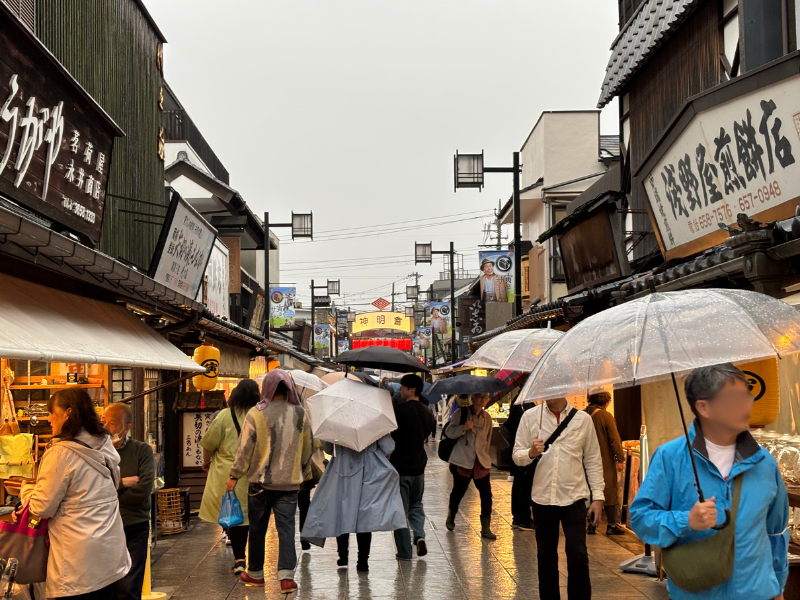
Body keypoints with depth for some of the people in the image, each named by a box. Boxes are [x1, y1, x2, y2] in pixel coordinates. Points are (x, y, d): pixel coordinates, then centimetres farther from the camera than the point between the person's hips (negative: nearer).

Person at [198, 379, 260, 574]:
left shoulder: (225, 415, -7)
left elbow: (209, 443, -1)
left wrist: (206, 461, 17)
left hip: (228, 474, -2)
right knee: (246, 514, 12)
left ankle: (239, 559, -1)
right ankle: (240, 556, 19)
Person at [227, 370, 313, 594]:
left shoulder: (256, 414, -9)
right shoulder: (300, 414, 1)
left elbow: (244, 448, -7)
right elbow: (308, 448, 9)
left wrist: (235, 475, 2)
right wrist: (303, 474, 24)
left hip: (261, 481, -1)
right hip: (290, 483, 2)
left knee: (257, 528, 12)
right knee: (286, 527, 2)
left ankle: (255, 573, 24)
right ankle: (286, 576, -8)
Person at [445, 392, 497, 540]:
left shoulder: (487, 417, 10)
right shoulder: (461, 413, -3)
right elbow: (449, 432, -5)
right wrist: (463, 428, -21)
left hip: (481, 462, 3)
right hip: (462, 461, -3)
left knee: (486, 494, -7)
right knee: (458, 491, 8)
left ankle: (486, 528, -1)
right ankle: (451, 517, 37)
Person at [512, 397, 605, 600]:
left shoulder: (583, 419, 3)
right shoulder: (530, 417, 3)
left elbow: (593, 460, 6)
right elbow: (517, 455, 4)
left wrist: (597, 497, 2)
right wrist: (531, 452, -18)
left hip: (574, 498, -1)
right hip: (542, 497, 1)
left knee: (578, 556, -8)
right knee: (546, 557, 10)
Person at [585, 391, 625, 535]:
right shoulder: (606, 416, -11)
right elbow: (614, 439, -12)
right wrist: (620, 459, -9)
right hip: (605, 461, -4)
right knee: (611, 491, 3)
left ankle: (592, 524, 11)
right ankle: (612, 525, 3)